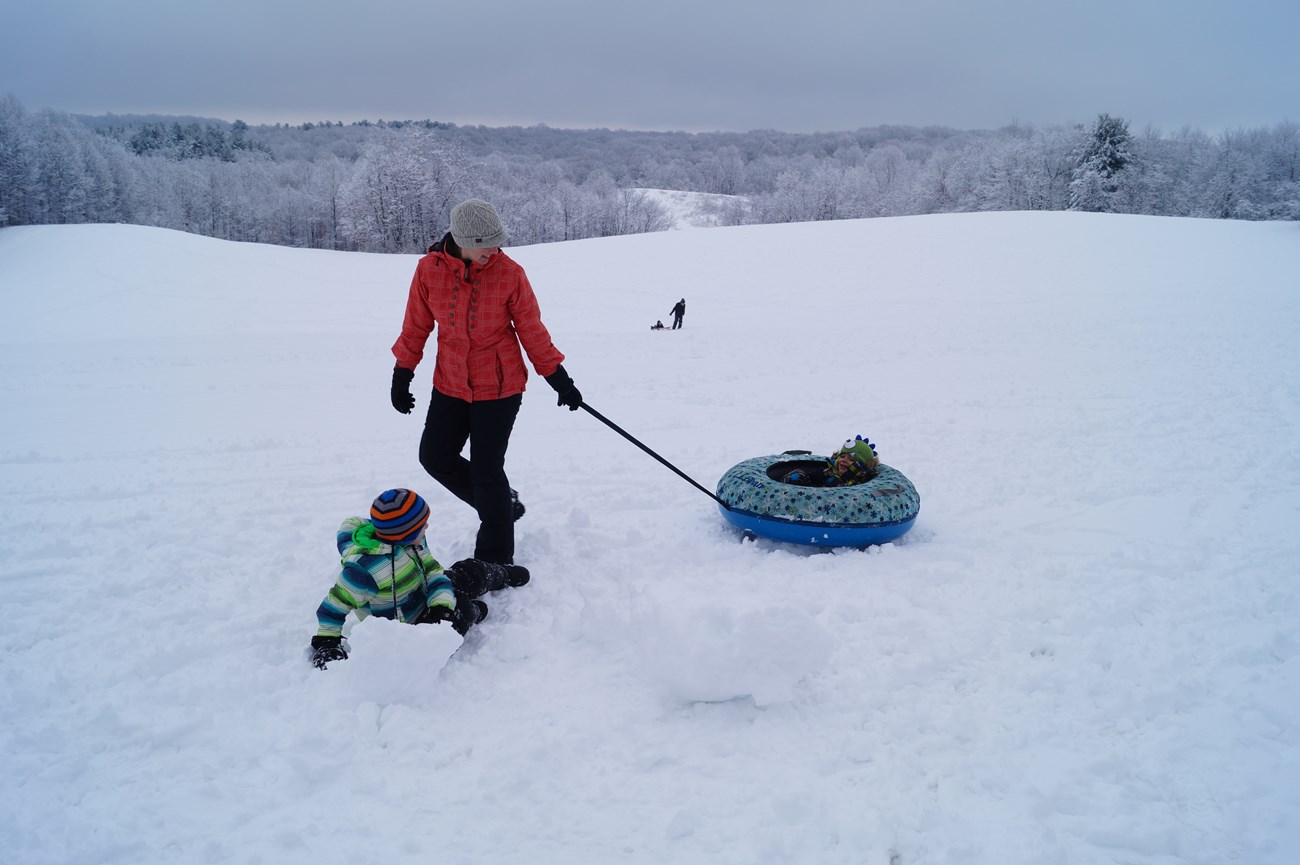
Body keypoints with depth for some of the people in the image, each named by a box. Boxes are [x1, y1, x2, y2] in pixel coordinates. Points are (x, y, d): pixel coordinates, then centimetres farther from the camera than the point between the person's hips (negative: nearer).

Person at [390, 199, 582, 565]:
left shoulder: (509, 273, -15)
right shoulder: (429, 269, -9)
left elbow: (532, 331, -5)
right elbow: (416, 326, 4)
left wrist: (559, 379, -2)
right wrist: (402, 375, 8)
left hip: (499, 387, -4)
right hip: (450, 385, 4)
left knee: (486, 472, -2)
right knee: (435, 457, 12)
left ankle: (495, 560, 15)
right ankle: (503, 503, 33)